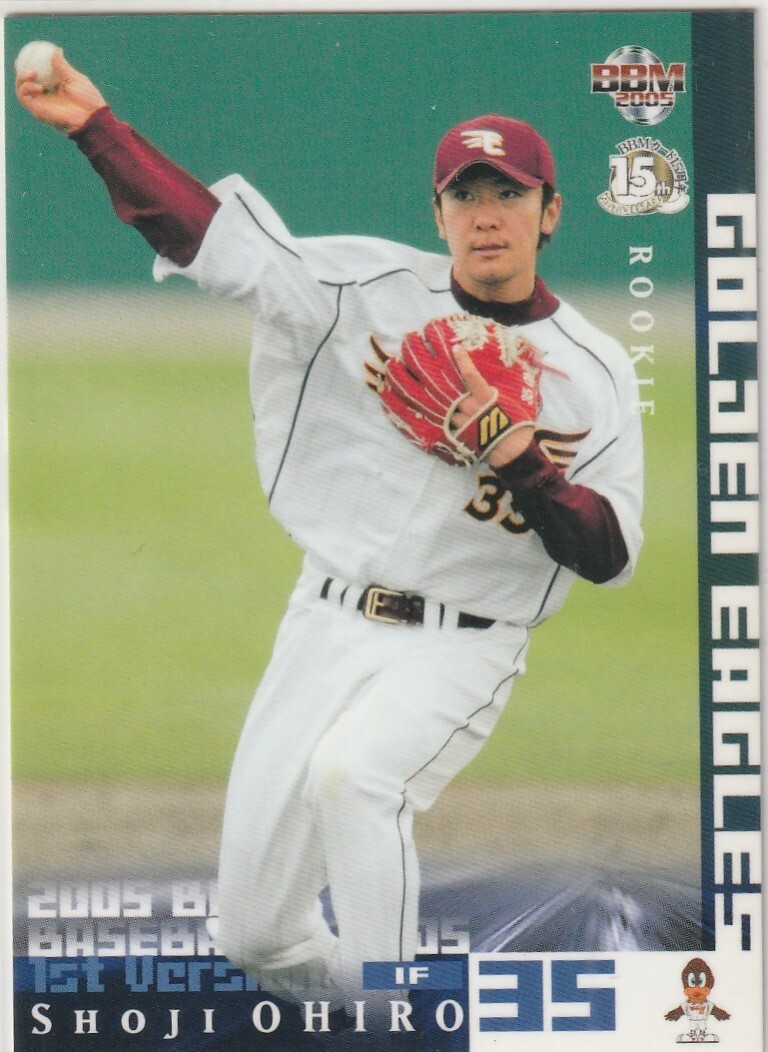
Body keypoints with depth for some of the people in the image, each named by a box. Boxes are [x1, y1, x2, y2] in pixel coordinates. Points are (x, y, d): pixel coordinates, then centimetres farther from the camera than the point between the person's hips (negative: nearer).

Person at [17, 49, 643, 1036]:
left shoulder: (594, 371, -2)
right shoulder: (376, 287, 1)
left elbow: (612, 556, -6)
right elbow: (218, 236, -6)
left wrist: (526, 467, -22)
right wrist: (98, 128, -16)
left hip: (457, 651, -3)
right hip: (328, 623, 3)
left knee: (350, 770, -35)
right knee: (253, 933, 1)